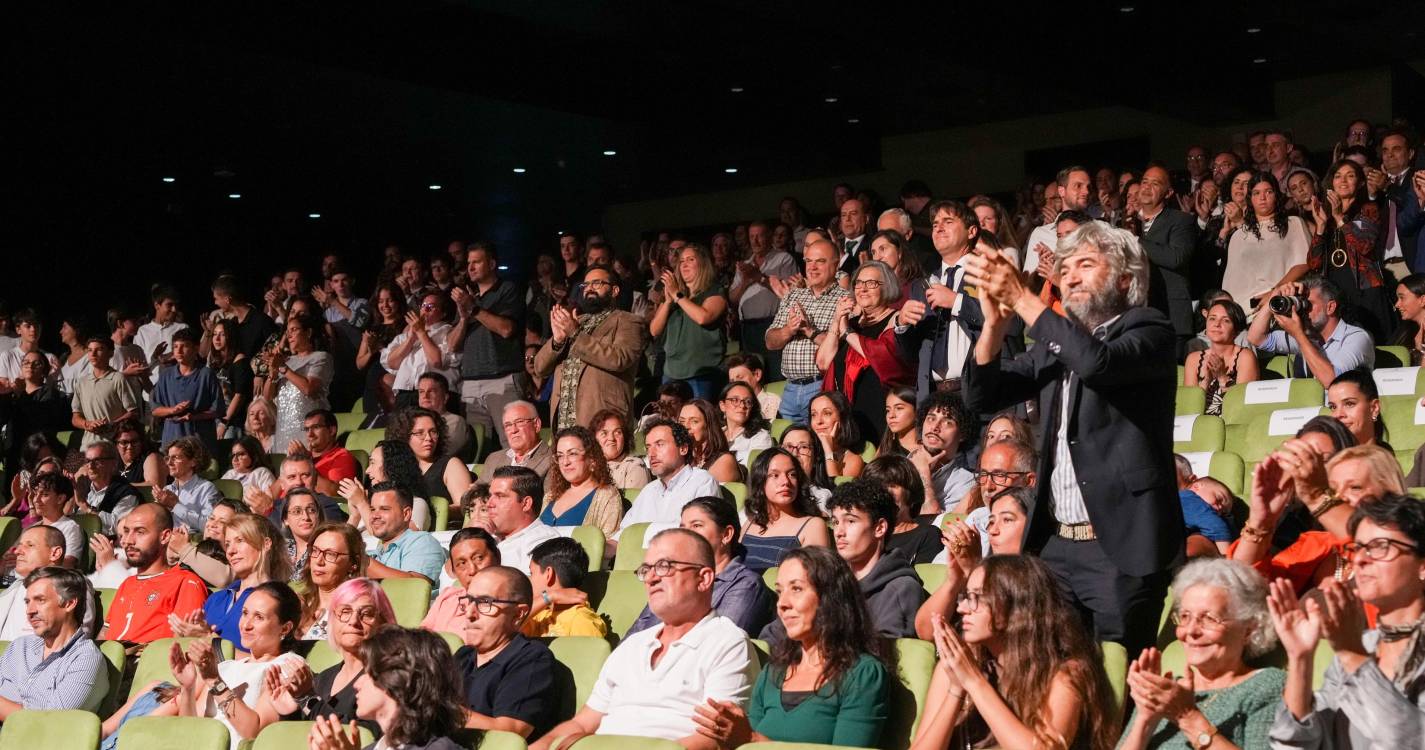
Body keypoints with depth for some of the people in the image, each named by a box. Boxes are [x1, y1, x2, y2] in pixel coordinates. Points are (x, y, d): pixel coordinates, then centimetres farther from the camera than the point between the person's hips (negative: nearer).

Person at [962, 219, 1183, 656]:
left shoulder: (1150, 332, -1)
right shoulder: (1056, 342, 16)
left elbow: (1096, 360, -23)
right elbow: (981, 398, 10)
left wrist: (1022, 298, -20)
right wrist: (995, 322, -5)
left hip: (1120, 545, -6)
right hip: (1056, 543, 6)